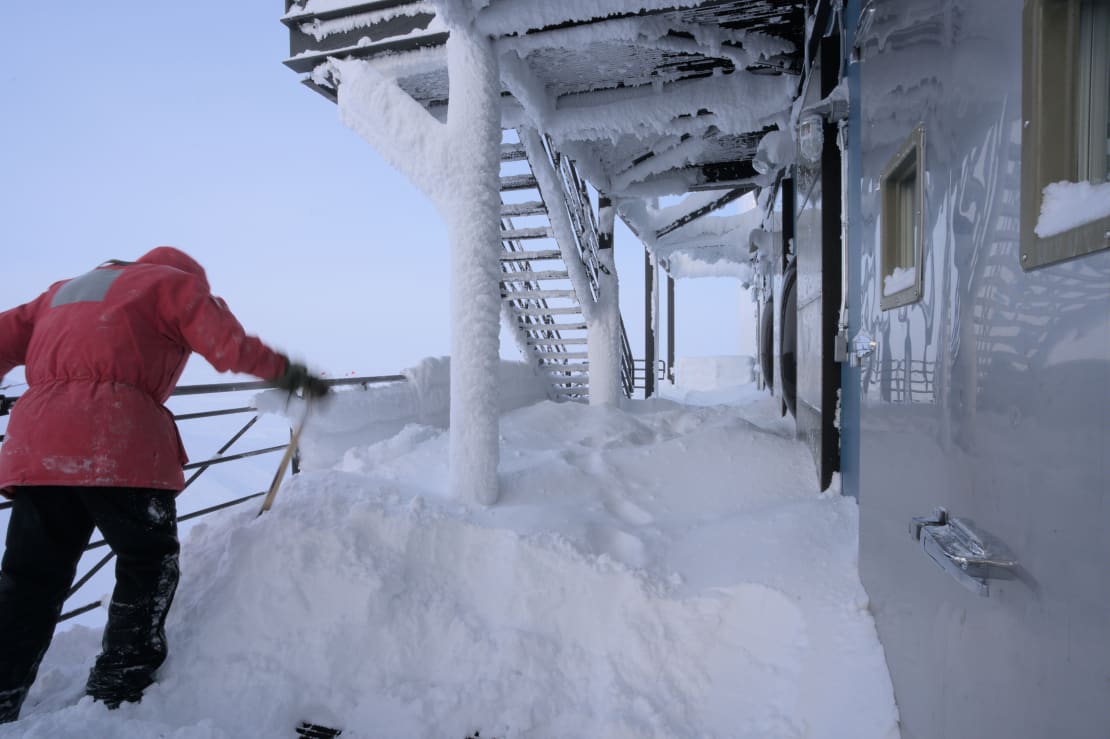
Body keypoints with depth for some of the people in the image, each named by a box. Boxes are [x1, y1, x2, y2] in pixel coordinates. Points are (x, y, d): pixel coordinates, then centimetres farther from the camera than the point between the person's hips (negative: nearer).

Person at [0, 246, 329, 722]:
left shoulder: (66, 289, 30)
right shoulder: (174, 282, 12)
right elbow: (231, 348, -1)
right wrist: (287, 373, 10)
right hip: (115, 442, -6)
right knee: (149, 564, 9)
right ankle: (119, 692, 9)